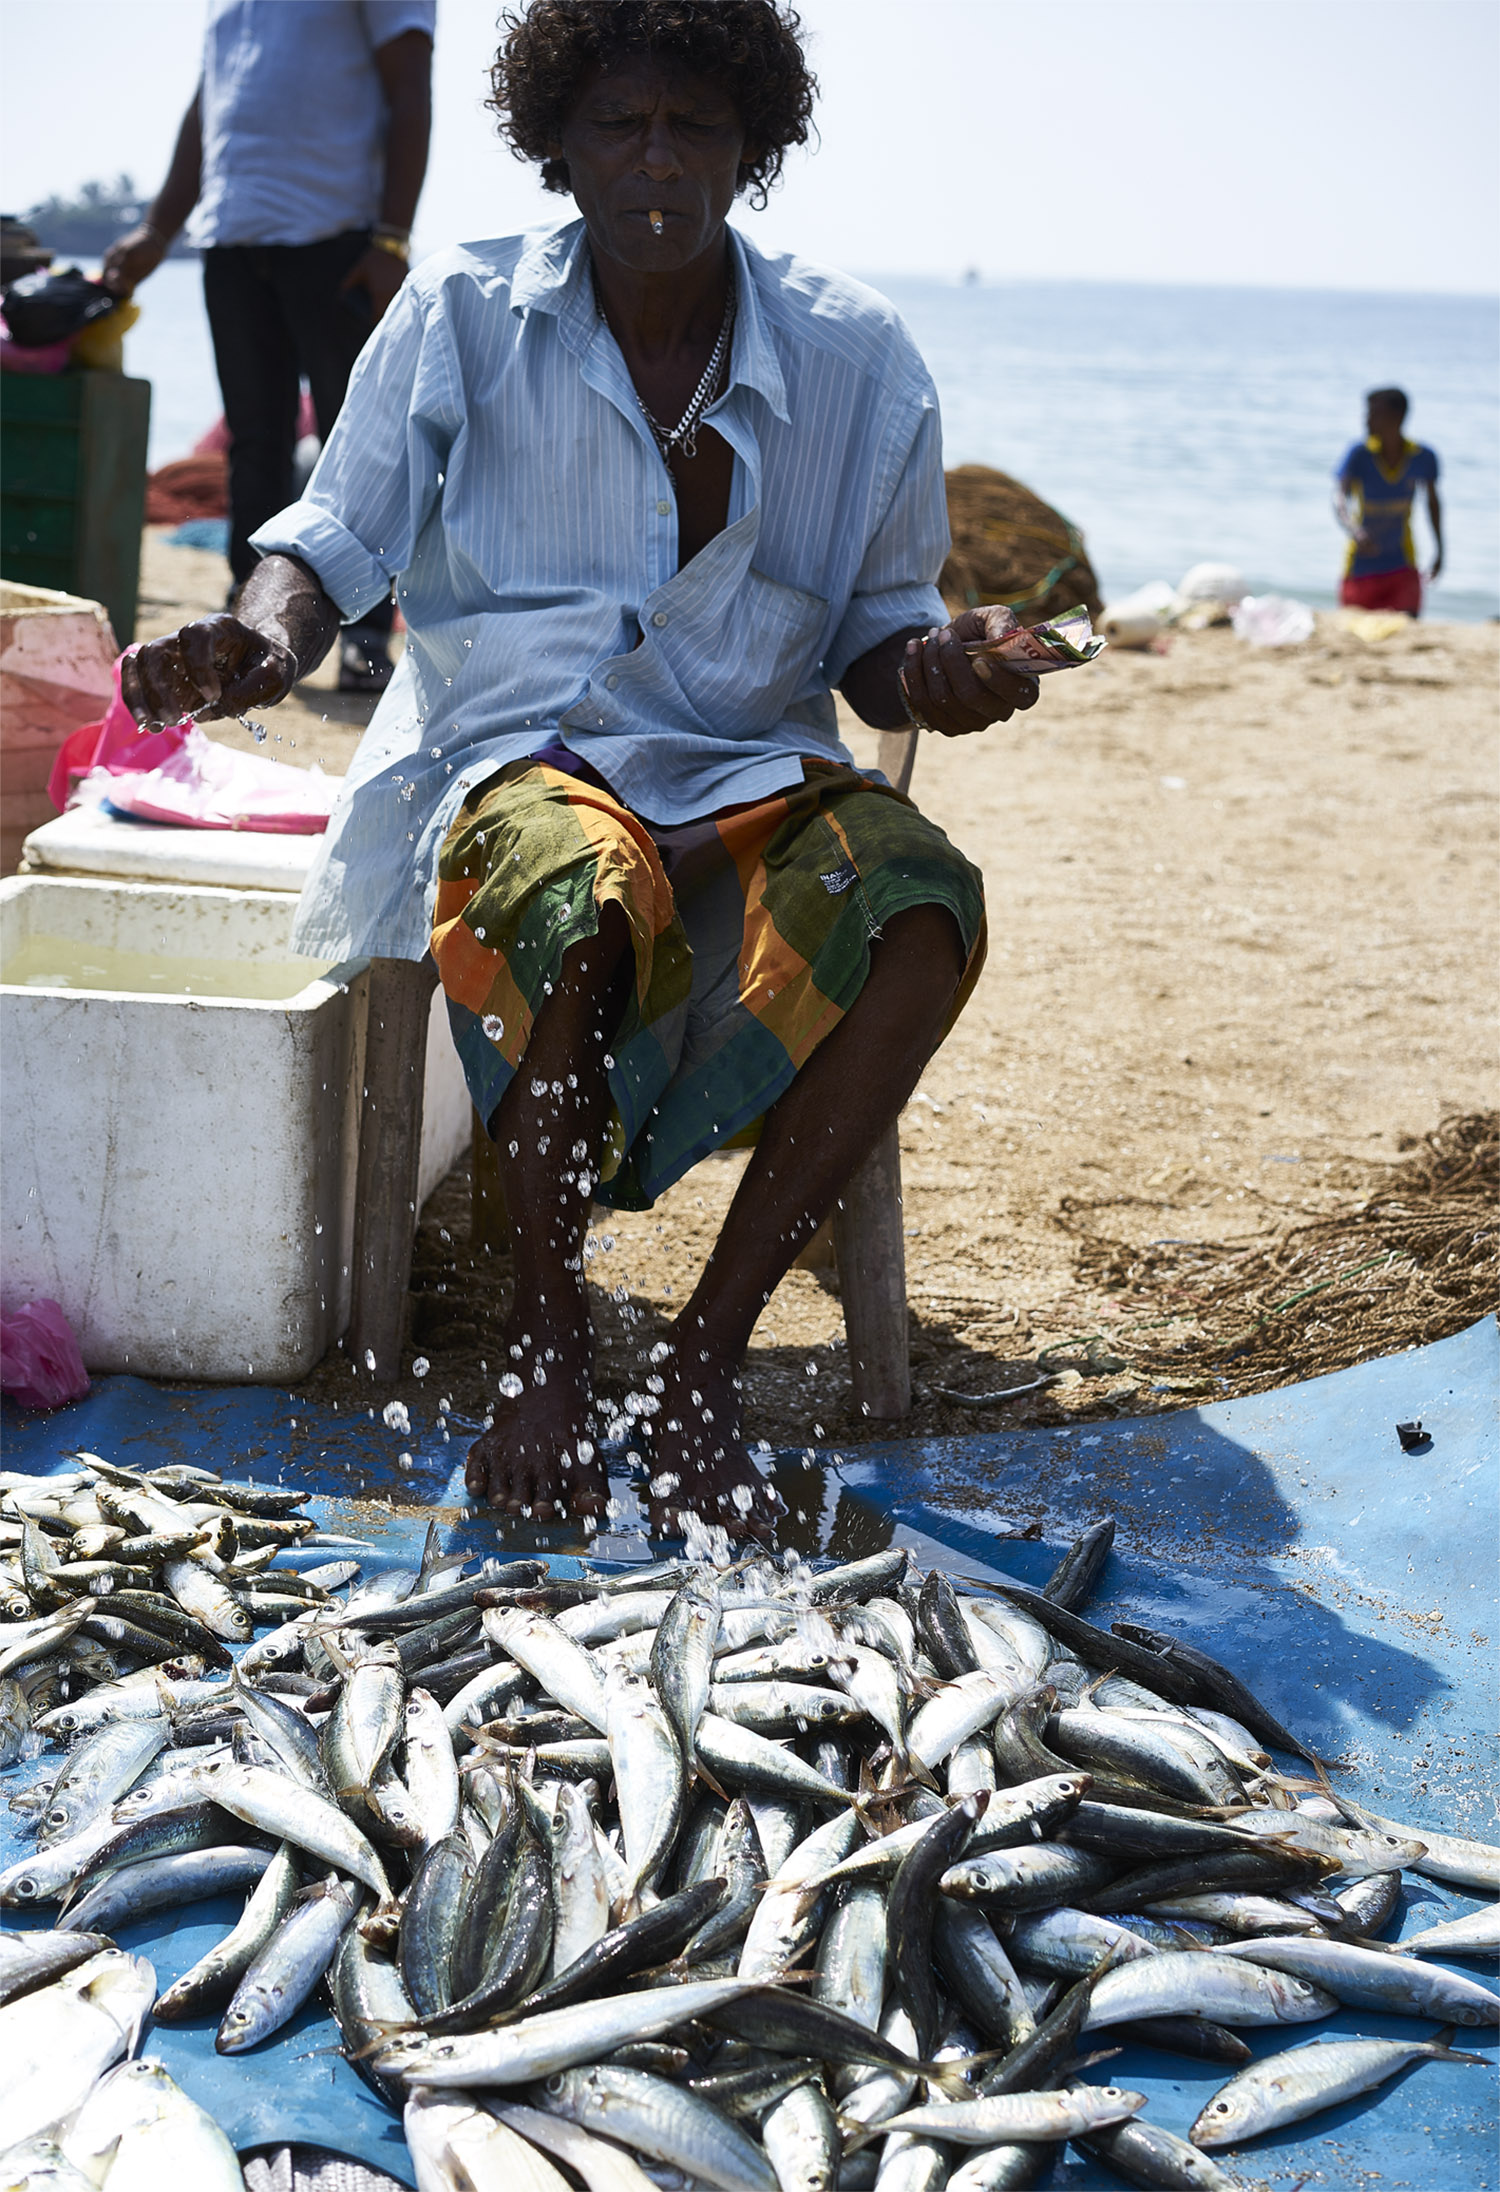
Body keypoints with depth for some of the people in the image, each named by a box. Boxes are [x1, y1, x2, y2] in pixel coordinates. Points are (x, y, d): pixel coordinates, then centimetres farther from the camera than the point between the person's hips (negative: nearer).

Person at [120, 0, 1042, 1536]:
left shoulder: (856, 362, 5)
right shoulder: (462, 317, 2)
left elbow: (875, 631, 12)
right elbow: (339, 537, 4)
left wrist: (934, 670, -12)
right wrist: (266, 634, -20)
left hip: (749, 774, 2)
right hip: (507, 757, -2)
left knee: (922, 903, -32)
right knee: (580, 904, -40)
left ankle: (700, 1366, -22)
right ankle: (545, 1340, -15)